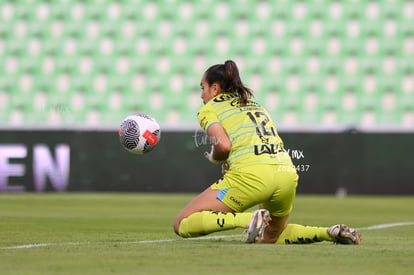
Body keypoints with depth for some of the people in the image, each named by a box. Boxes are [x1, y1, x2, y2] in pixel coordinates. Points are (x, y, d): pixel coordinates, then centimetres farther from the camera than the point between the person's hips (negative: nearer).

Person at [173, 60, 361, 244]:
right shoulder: (254, 102, 32)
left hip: (251, 174, -7)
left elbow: (223, 145, -9)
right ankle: (330, 233, 7)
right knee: (271, 236, 30)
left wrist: (214, 158, 12)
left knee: (182, 224, -1)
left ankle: (249, 219, -20)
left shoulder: (209, 109, 10)